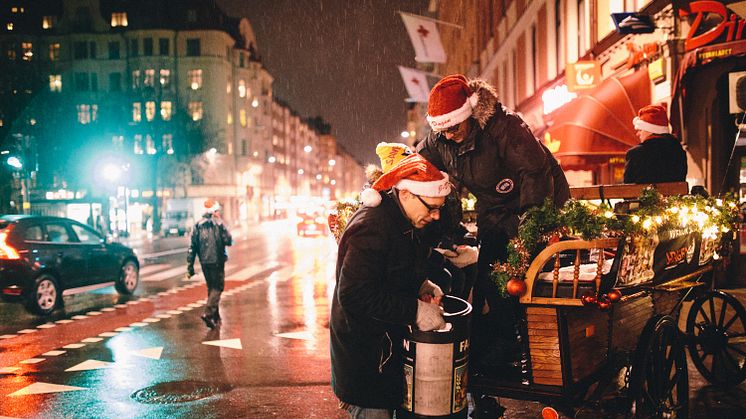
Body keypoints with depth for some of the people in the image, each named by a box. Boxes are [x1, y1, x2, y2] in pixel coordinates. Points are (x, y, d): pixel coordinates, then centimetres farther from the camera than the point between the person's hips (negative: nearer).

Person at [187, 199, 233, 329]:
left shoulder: (197, 225, 4)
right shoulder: (219, 223, -8)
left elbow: (192, 246, 1)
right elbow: (229, 241, -10)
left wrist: (190, 266, 3)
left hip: (204, 262, 5)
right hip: (217, 261, -5)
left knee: (211, 287, 16)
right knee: (217, 287, 0)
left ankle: (216, 318, 21)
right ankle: (208, 313, -18)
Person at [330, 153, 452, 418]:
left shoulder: (404, 221, 7)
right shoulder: (371, 226, -24)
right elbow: (355, 295, -29)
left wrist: (420, 285, 2)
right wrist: (414, 310, -26)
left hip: (389, 341, 9)